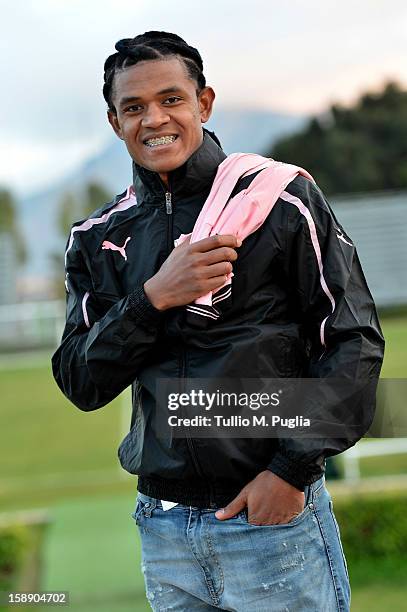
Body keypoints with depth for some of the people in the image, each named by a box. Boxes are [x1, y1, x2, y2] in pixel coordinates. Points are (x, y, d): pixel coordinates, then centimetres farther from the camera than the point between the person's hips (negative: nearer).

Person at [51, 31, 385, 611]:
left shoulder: (280, 198, -4)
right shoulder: (97, 238, 7)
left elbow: (353, 340, -5)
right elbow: (80, 384, 0)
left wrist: (293, 467, -12)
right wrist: (154, 298, -15)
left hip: (277, 518, -3)